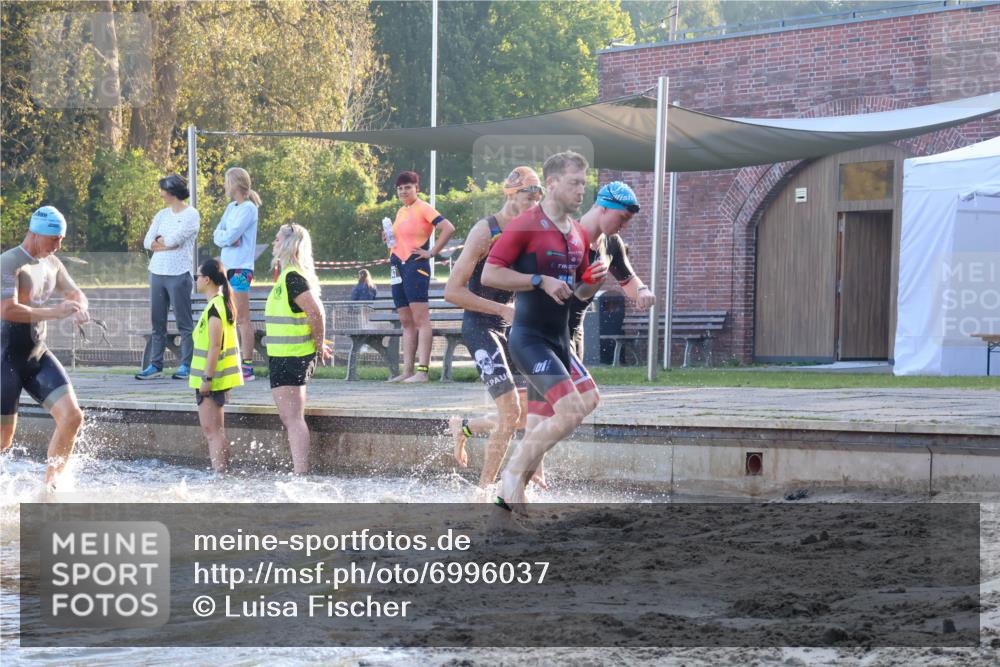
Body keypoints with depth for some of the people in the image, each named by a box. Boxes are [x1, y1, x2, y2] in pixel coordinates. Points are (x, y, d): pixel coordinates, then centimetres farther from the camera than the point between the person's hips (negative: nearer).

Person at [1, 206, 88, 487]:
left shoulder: (52, 264, 9)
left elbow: (74, 293, 21)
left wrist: (79, 308, -4)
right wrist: (54, 312, -29)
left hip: (38, 356, 7)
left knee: (72, 416, -9)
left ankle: (49, 486, 0)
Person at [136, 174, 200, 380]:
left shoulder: (191, 215, -3)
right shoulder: (162, 215, 17)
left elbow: (174, 239, -14)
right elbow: (148, 242, 8)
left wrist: (160, 241, 3)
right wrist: (167, 242, -7)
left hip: (179, 274, -7)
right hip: (158, 272, 7)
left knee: (184, 323, -4)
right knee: (157, 322, 6)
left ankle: (186, 365, -1)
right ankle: (156, 365, 9)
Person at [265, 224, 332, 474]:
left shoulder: (293, 278, -17)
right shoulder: (288, 275, 15)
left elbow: (316, 313, -23)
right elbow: (313, 312, 22)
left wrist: (319, 345, -12)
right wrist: (318, 345, 18)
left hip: (291, 357, -11)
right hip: (285, 357, 11)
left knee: (292, 418, -11)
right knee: (290, 418, 15)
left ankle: (300, 474, -14)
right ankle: (300, 473, 18)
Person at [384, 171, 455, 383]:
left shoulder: (423, 208, -6)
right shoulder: (401, 211, 18)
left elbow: (448, 228, -16)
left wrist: (431, 253, -13)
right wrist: (389, 238, 9)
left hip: (416, 266, -9)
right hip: (398, 267, 9)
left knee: (420, 320, -12)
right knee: (406, 322, 8)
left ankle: (422, 371, -17)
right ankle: (407, 371, 8)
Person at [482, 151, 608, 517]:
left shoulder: (579, 234, 13)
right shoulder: (526, 225, -11)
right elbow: (490, 274, -15)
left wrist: (595, 278, 2)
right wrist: (541, 281, -20)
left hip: (559, 342, 8)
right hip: (530, 338, -8)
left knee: (538, 432, 7)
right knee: (571, 411, -19)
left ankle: (512, 497, 13)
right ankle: (513, 472, -5)